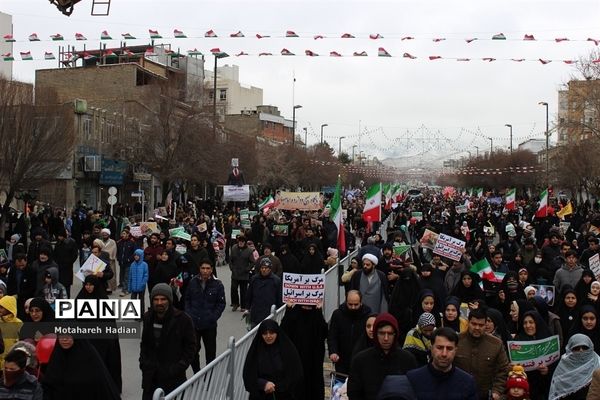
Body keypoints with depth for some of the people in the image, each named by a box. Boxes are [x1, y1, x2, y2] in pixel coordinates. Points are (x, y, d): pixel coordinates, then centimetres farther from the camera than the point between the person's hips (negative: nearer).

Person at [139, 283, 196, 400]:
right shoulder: (147, 317, 4)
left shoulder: (183, 319, -10)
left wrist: (178, 367, -11)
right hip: (150, 377, 4)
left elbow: (190, 347, -4)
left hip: (173, 378, -4)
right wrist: (143, 363, 5)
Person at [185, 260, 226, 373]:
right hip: (193, 323, 1)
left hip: (210, 325, -1)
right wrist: (189, 315, -2)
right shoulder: (193, 282, -1)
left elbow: (221, 303, -1)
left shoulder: (217, 284, -5)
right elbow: (187, 300, 9)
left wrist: (213, 317, -10)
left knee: (210, 351, 8)